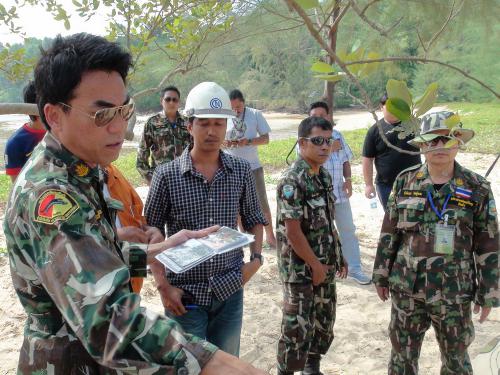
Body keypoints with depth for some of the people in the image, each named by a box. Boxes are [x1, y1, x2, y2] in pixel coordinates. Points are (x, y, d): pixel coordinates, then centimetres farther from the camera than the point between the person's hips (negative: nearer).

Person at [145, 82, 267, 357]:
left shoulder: (241, 171, -1)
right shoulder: (167, 175, -9)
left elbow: (253, 219, 12)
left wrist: (256, 258, -2)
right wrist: (163, 286, -9)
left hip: (230, 290, 3)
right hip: (185, 294, -2)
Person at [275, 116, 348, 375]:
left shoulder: (324, 176, 6)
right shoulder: (292, 181, -20)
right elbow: (293, 232, -22)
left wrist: (338, 257, 13)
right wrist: (315, 266, -14)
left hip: (325, 266, 8)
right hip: (300, 269, -8)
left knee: (324, 322, 19)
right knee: (297, 328, 2)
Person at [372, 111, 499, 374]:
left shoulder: (477, 188, -6)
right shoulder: (405, 181, -2)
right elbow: (389, 232, 4)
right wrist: (381, 275, 6)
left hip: (454, 292, -1)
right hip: (406, 286, 1)